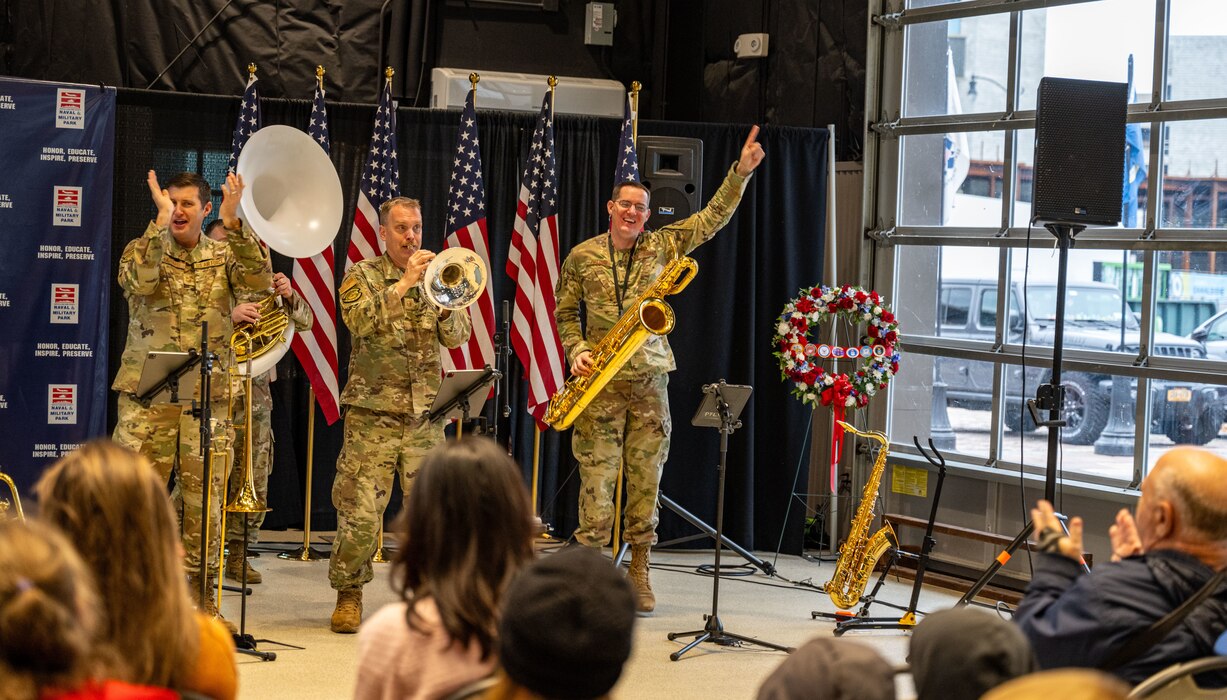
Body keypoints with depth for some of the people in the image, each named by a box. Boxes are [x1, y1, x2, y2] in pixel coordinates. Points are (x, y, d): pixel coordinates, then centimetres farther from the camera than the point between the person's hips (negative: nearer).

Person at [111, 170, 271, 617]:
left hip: (209, 395, 2)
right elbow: (139, 280, -16)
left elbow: (258, 281, -9)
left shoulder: (224, 256, 11)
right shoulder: (142, 250, 7)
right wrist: (160, 220, -18)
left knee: (204, 498, 4)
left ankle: (201, 595, 13)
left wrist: (233, 222, -15)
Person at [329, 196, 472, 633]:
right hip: (372, 415, -3)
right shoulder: (362, 275, 4)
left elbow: (458, 338, 5)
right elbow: (360, 320, -15)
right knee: (360, 514, -6)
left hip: (424, 416, 3)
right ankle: (349, 593, 11)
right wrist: (403, 283, -18)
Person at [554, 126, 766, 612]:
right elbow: (565, 312, 11)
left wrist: (741, 172, -4)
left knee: (646, 480, 4)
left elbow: (713, 217, 6)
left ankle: (639, 577, 12)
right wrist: (576, 351, -7)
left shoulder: (662, 246, 7)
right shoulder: (582, 257, 4)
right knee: (596, 479, -4)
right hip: (601, 382, -2)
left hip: (650, 380, 2)